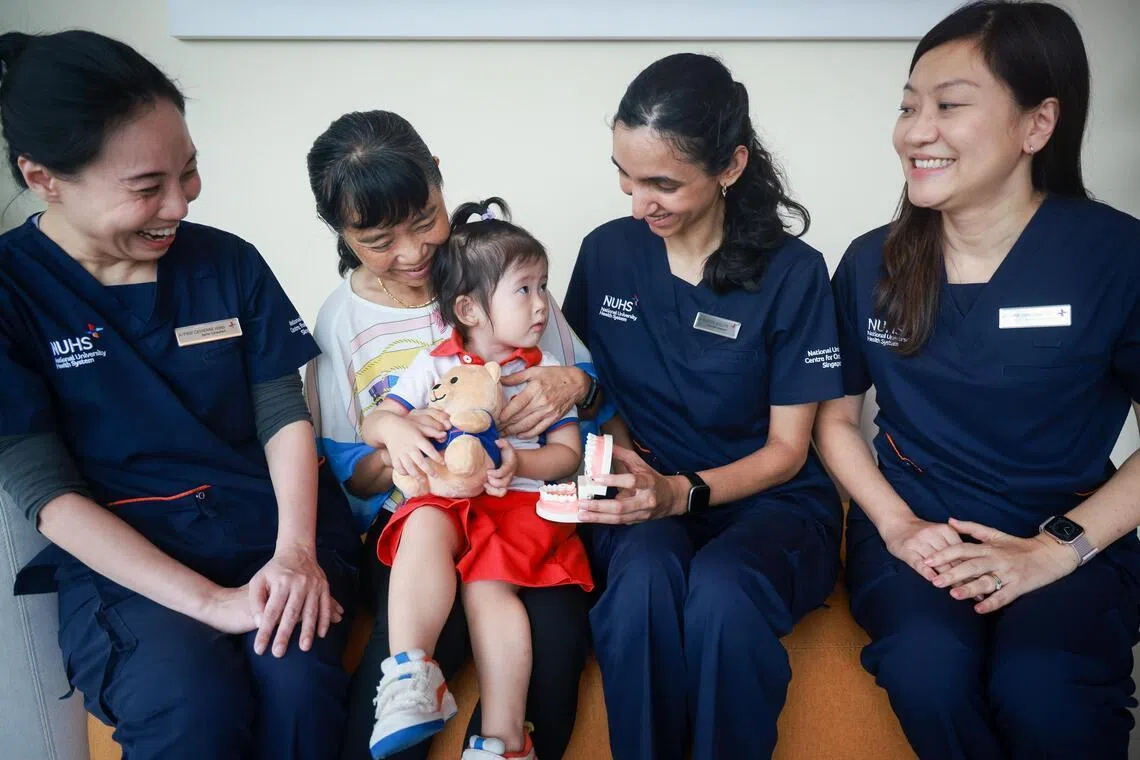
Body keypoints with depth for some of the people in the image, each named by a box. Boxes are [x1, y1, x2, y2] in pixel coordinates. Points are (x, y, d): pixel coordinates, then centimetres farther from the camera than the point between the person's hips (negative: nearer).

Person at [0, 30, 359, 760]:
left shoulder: (228, 261, 3)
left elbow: (285, 414, 3)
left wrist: (295, 551, -15)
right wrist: (207, 601, -19)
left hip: (272, 529, 2)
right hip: (124, 559, -1)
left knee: (298, 685, -27)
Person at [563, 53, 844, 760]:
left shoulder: (793, 272, -7)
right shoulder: (606, 253, 2)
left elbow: (786, 450, -4)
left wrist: (682, 490, -20)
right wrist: (624, 456, -8)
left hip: (767, 499, -1)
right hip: (647, 495, 2)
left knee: (720, 592, -35)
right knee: (644, 577, -34)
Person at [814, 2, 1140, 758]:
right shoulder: (872, 263, 0)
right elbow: (837, 417, 8)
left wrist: (1055, 549, -14)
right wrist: (896, 524, -7)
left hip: (1070, 535, -1)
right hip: (913, 525, 2)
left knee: (1042, 696, -29)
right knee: (926, 669, -28)